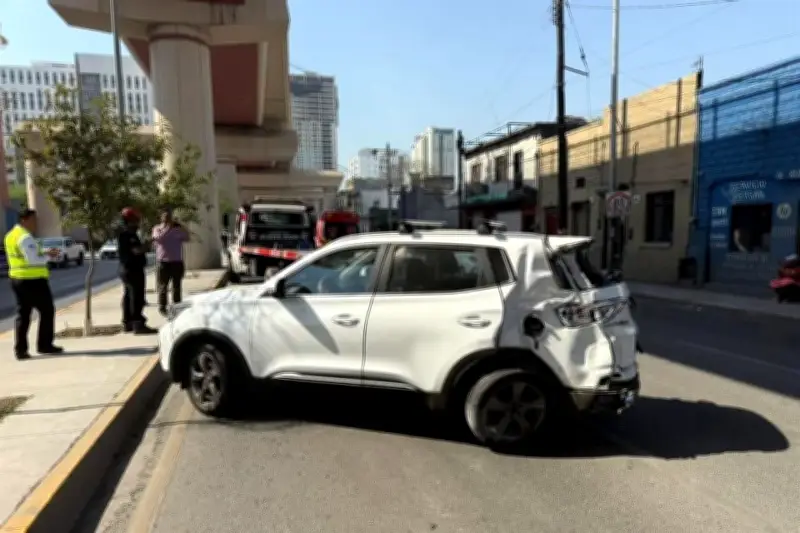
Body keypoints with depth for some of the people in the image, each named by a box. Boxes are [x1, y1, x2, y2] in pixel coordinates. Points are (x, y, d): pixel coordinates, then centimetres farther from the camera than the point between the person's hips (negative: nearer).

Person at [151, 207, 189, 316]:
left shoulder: (178, 228, 9)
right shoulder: (157, 228, 4)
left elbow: (186, 237, -3)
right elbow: (158, 238, -15)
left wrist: (179, 226, -7)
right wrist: (167, 228, -14)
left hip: (177, 261, 2)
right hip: (163, 262, -2)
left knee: (177, 286, 7)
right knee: (163, 286, 0)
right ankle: (162, 307, 5)